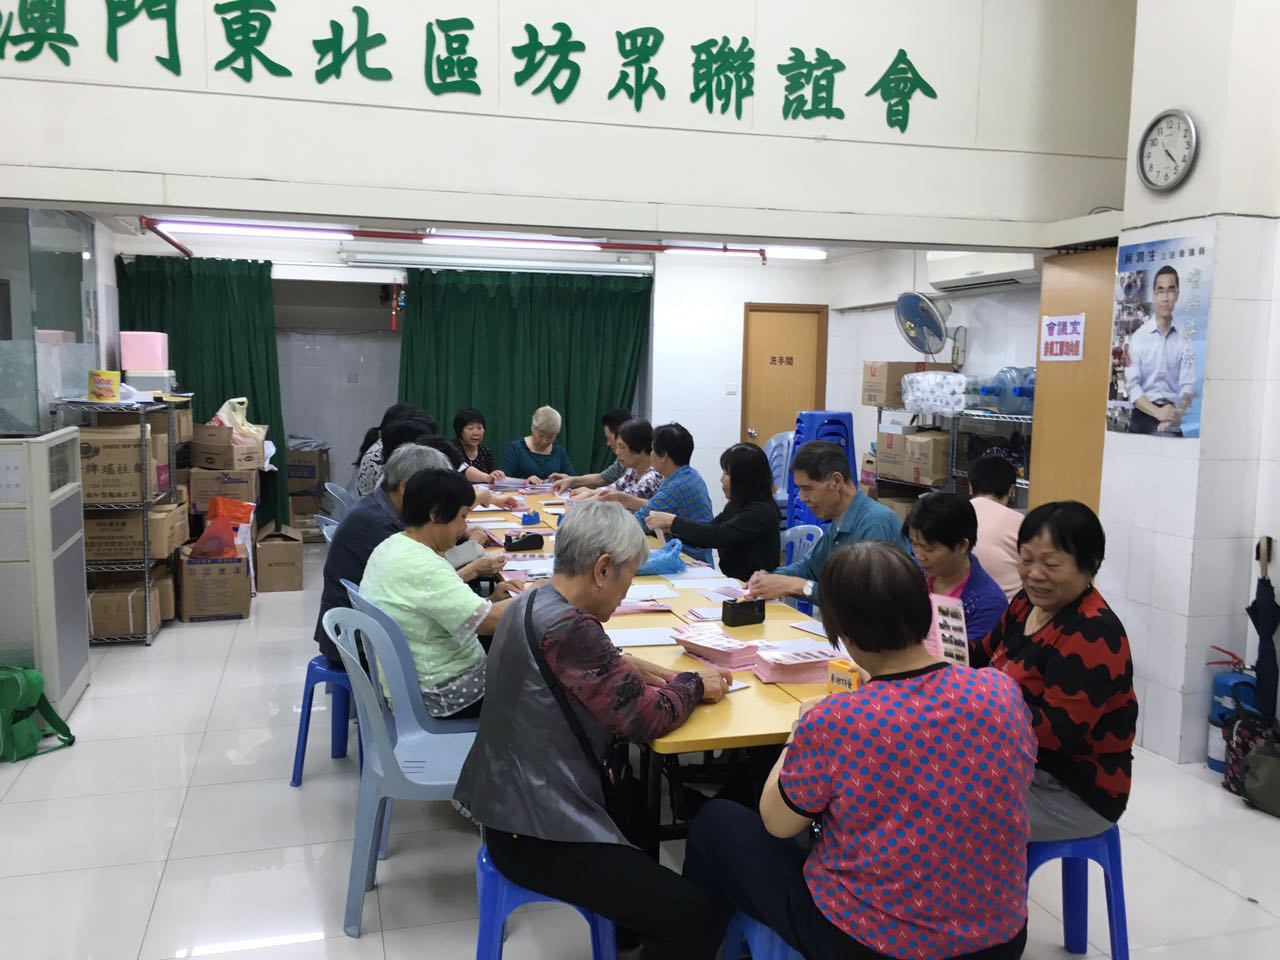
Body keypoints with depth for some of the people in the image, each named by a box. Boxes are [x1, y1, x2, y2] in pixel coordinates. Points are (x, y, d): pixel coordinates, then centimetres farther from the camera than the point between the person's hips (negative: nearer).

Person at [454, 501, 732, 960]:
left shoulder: (531, 606, 5)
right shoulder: (568, 628, -26)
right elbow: (645, 717, -20)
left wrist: (650, 672, 2)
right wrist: (694, 685, -2)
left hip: (518, 804, 11)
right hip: (540, 834, -11)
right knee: (700, 918, -12)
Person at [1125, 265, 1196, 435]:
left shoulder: (1184, 341, 5)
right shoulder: (1139, 337, 0)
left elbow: (1188, 385, -3)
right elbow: (1132, 385, -8)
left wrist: (1177, 412, -24)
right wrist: (1157, 412, -22)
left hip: (1171, 421, 1)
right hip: (1143, 417, -1)